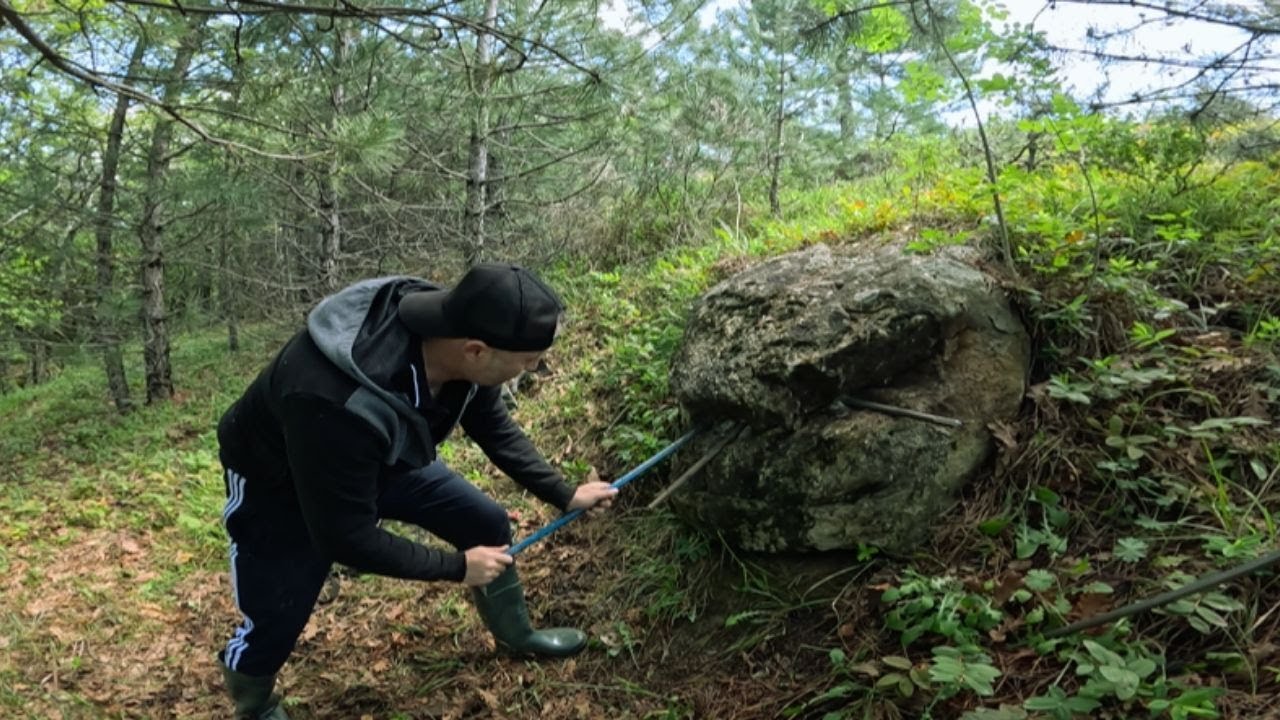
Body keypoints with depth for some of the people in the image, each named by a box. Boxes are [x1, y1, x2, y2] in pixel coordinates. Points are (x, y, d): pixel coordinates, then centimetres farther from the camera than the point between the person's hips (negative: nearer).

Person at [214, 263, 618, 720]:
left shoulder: (454, 333, -25)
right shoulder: (339, 405, -47)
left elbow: (496, 429, -3)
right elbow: (344, 536, -33)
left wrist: (564, 495, 1)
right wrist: (457, 567, -23)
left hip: (385, 458, 6)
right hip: (279, 484, -6)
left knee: (487, 524, 6)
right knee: (276, 622, -2)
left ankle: (515, 635, 33)